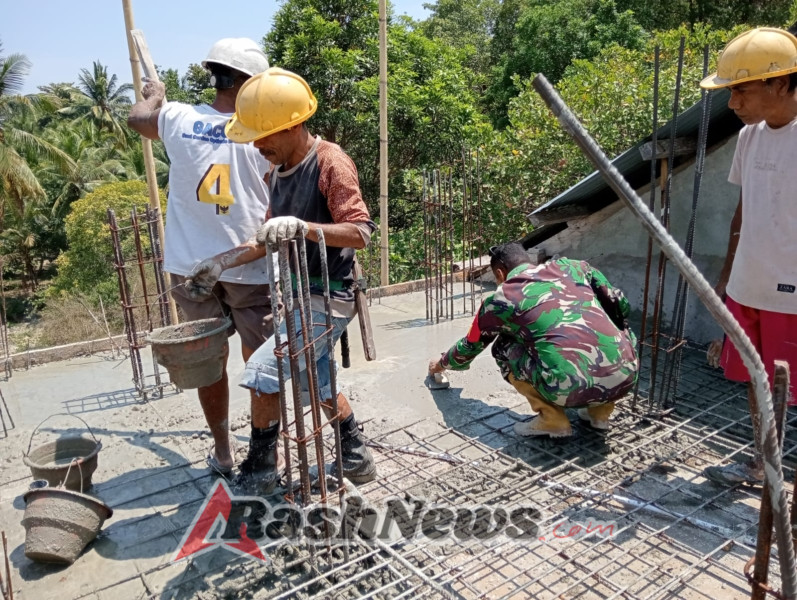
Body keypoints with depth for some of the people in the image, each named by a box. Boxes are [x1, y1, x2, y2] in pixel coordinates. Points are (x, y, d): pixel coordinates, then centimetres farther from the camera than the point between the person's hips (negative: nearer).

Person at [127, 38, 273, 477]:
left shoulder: (178, 119, -2)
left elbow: (137, 117, 22)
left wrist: (153, 93, 42)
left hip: (191, 267, 3)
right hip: (249, 270, -3)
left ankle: (222, 454, 29)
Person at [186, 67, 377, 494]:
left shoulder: (330, 162, -16)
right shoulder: (280, 169, 9)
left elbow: (360, 233, -25)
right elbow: (270, 240, 14)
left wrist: (301, 226, -38)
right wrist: (221, 262, 6)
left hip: (328, 298, -9)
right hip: (300, 295, 9)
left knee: (262, 374, -11)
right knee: (318, 382, 19)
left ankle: (259, 473, 9)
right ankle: (356, 458, 37)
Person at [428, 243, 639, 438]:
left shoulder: (501, 300, 14)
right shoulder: (571, 266, 20)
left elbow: (469, 347, 30)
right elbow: (620, 306, 23)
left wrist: (441, 364, 51)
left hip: (571, 388, -4)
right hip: (626, 375, 4)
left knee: (504, 347, 21)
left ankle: (552, 419, 15)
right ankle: (600, 411, 29)